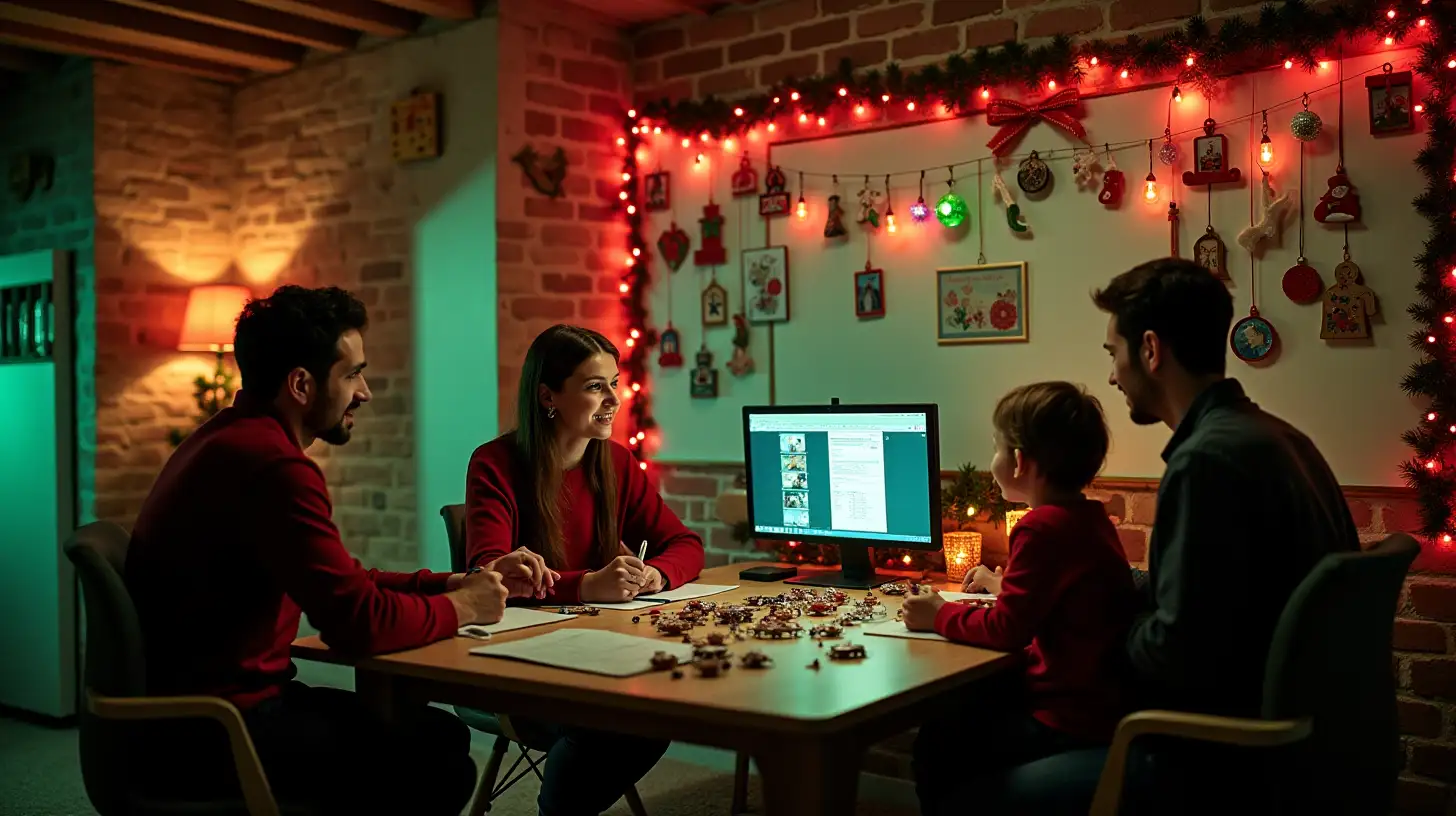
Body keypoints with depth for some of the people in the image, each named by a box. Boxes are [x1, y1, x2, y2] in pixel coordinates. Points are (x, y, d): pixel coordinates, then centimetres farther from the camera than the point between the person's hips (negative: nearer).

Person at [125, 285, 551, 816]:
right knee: (438, 758, -7)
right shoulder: (272, 465, -24)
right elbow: (359, 622, -27)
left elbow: (342, 582, 14)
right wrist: (459, 607, -9)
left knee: (434, 734, 11)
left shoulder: (236, 439, 12)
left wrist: (454, 583, 5)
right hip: (207, 736, -10)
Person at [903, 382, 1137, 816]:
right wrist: (1005, 586, 26)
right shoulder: (1088, 516, 8)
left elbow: (1006, 631, -20)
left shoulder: (1043, 527, -22)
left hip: (1070, 722, -10)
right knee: (951, 713, 18)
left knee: (936, 747, 3)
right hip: (1097, 699, 10)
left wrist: (940, 616, -7)